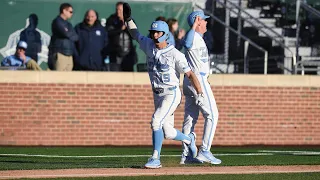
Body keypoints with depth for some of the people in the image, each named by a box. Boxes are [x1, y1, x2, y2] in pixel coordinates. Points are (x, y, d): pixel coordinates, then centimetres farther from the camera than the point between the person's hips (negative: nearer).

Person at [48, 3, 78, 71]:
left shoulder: (68, 24, 21)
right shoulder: (57, 21, -3)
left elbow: (76, 37, 13)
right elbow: (66, 34, -13)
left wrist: (70, 37, -4)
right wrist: (72, 36, 6)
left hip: (69, 54, 8)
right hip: (60, 54, -8)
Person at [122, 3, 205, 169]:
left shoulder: (175, 54, -15)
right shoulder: (149, 45, 3)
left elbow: (190, 74, -16)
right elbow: (136, 35, 20)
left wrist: (199, 93, -24)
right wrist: (128, 19, 7)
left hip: (171, 94, -7)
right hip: (157, 95, 7)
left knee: (156, 121, -23)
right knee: (168, 133, 9)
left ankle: (155, 159, -19)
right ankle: (189, 139, 39)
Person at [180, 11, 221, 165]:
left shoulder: (197, 38, 17)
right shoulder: (195, 38, -15)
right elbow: (187, 44, -38)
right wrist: (194, 26, -35)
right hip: (198, 81, -10)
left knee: (190, 118, 8)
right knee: (212, 115, -7)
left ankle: (186, 155, 7)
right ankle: (204, 151, -10)